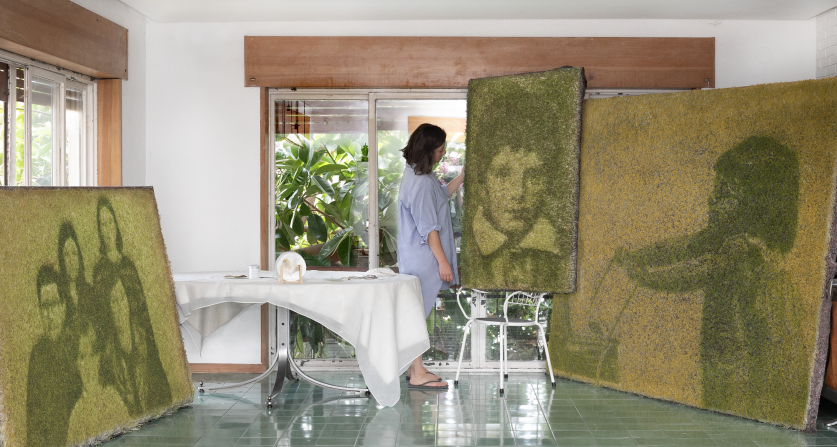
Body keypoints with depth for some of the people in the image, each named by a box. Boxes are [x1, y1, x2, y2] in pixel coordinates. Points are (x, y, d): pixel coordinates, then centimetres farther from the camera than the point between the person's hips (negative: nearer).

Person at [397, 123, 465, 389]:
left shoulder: (416, 173, 10)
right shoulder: (421, 182, -22)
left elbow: (441, 196, 29)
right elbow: (429, 228, -21)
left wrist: (461, 178, 20)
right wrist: (443, 261, -18)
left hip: (417, 256, 10)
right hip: (422, 257, -10)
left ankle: (414, 368, 23)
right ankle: (417, 374, 2)